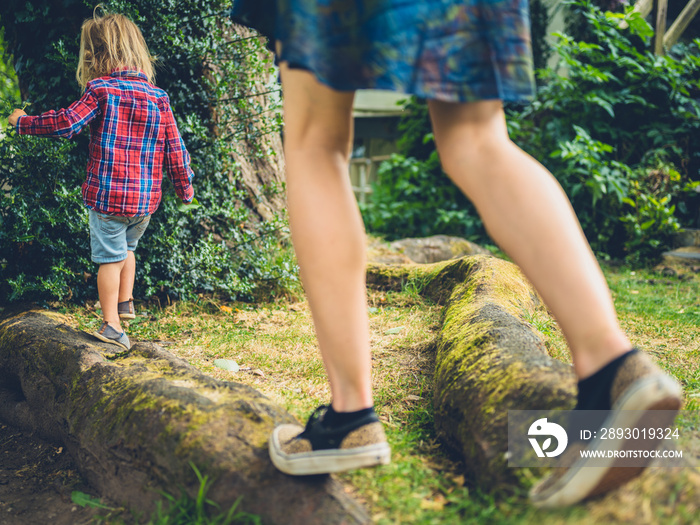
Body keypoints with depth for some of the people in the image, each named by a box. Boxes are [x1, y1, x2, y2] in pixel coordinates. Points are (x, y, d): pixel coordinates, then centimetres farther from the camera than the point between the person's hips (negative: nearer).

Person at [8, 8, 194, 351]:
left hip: (106, 195, -4)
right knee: (128, 247, 27)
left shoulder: (100, 91, -7)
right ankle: (125, 302, 32)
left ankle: (112, 325, 5)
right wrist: (185, 189, 15)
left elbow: (66, 123, -14)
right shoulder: (158, 97, 4)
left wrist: (23, 122, 2)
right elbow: (175, 149, 5)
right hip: (145, 200, 4)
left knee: (110, 257, 4)